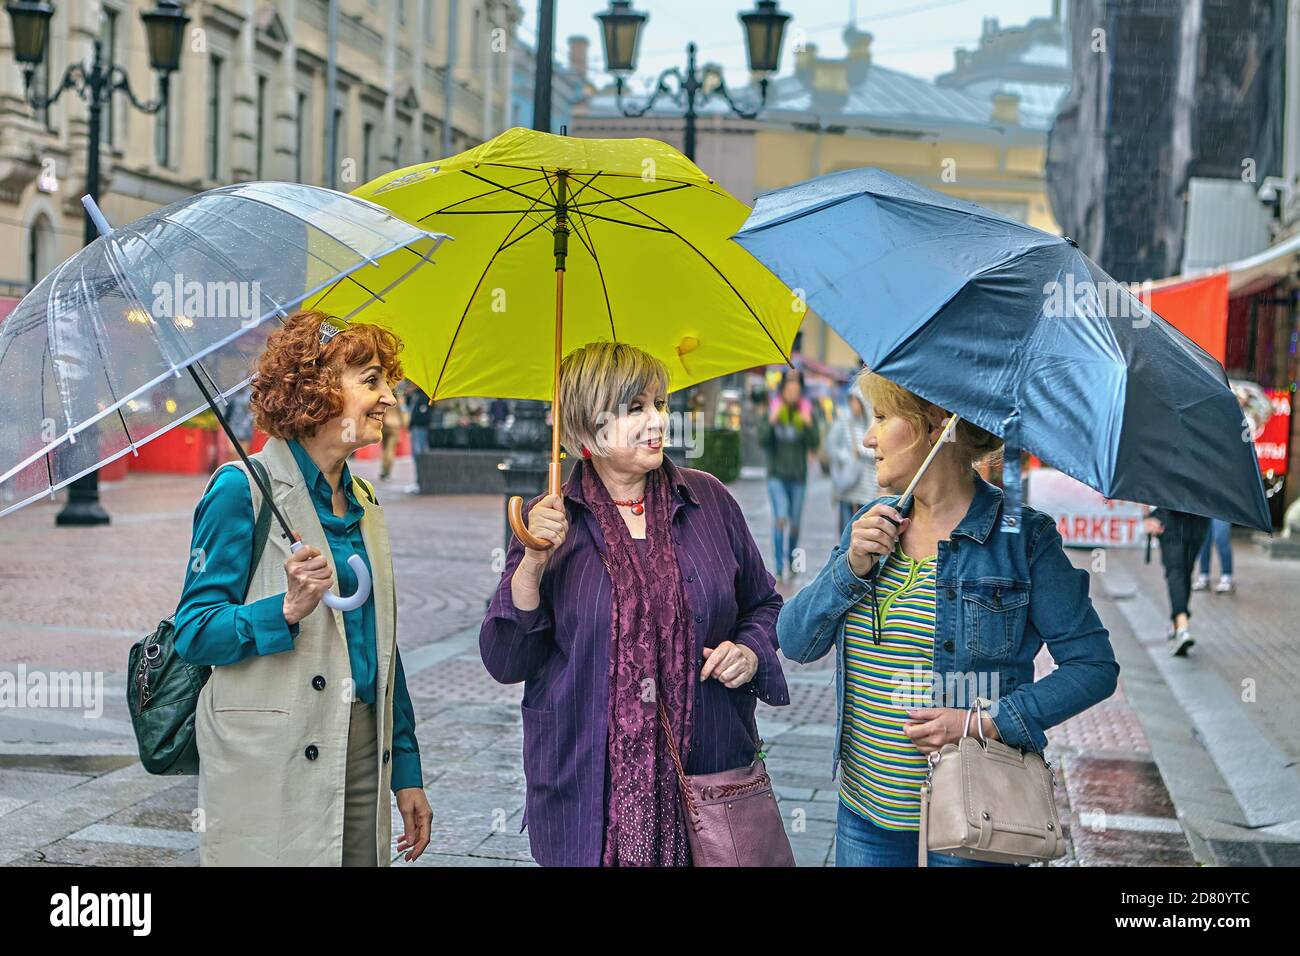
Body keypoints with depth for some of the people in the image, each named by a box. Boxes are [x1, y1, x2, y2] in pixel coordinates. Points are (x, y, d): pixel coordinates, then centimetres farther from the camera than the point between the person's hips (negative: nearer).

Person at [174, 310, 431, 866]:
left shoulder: (363, 504, 15)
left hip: (362, 754, 6)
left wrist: (407, 773, 15)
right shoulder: (244, 489, -7)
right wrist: (287, 609, -27)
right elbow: (193, 632, -10)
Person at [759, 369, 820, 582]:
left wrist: (809, 425, -23)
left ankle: (791, 558, 36)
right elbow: (762, 441, -10)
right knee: (781, 518, -18)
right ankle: (779, 568, -16)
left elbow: (814, 444, -8)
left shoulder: (807, 413, -3)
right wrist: (771, 421, -23)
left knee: (794, 523, 10)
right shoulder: (772, 411, -4)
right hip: (776, 475, -2)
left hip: (798, 477, 2)